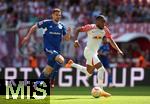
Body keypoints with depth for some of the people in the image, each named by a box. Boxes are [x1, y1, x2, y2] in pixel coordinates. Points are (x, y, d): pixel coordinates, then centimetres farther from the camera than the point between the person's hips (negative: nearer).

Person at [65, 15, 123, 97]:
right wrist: (76, 40, -24)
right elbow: (78, 30, -10)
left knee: (89, 73, 21)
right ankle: (101, 91, -16)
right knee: (101, 69, -19)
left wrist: (118, 50, -5)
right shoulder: (91, 27, -14)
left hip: (94, 53, 9)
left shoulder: (105, 30, 3)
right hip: (89, 52, -9)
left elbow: (111, 40, 7)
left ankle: (72, 64, 36)